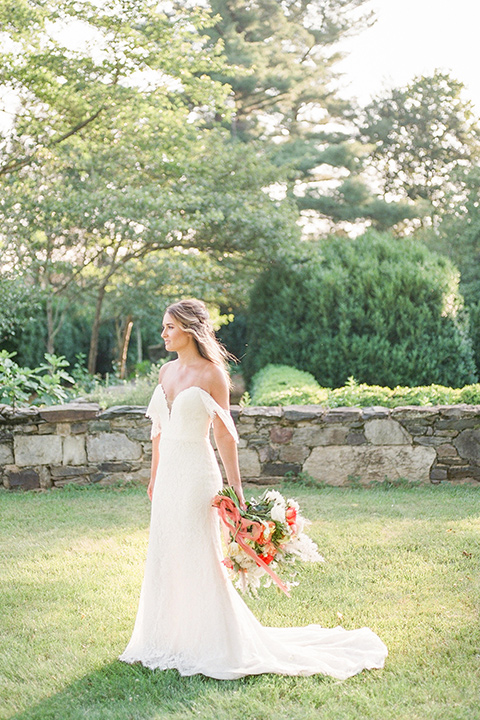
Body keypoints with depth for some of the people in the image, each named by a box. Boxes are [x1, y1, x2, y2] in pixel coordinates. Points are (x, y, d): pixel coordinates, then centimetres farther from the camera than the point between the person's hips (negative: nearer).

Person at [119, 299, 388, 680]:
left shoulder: (212, 374, -10)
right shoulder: (167, 371, 10)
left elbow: (224, 435, -10)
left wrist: (236, 489, -12)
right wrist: (155, 475, 21)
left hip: (196, 476, -7)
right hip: (169, 475, 7)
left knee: (199, 560, -2)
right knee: (164, 558, 12)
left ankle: (215, 646, 11)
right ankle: (173, 639, 26)